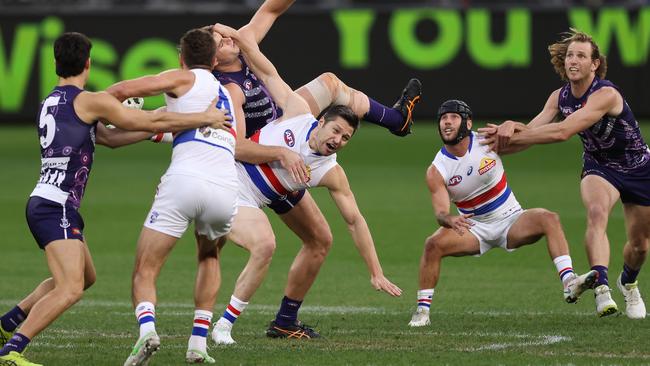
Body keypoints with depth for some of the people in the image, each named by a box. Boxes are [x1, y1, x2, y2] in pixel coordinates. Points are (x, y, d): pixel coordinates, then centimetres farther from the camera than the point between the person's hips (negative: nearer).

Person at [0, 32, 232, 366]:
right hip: (55, 208, -9)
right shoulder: (89, 101, -9)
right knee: (70, 289, -19)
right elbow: (149, 122, -8)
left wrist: (157, 128, 30)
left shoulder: (50, 102, 17)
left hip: (45, 204, 9)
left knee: (85, 277, 24)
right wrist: (204, 118, 1)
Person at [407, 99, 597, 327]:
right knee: (433, 244, -26)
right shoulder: (436, 171, -11)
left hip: (511, 220, 0)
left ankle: (569, 283, -41)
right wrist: (450, 220, -44)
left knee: (548, 219, -28)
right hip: (475, 227, 0)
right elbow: (440, 212, -18)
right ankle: (422, 310, -15)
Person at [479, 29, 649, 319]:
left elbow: (562, 132, -40)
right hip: (599, 167, 3)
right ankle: (601, 288, -42)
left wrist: (510, 135, -41)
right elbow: (533, 129, -16)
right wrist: (512, 127, -41)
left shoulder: (606, 94, -31)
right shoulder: (560, 97, -8)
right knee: (596, 212, -30)